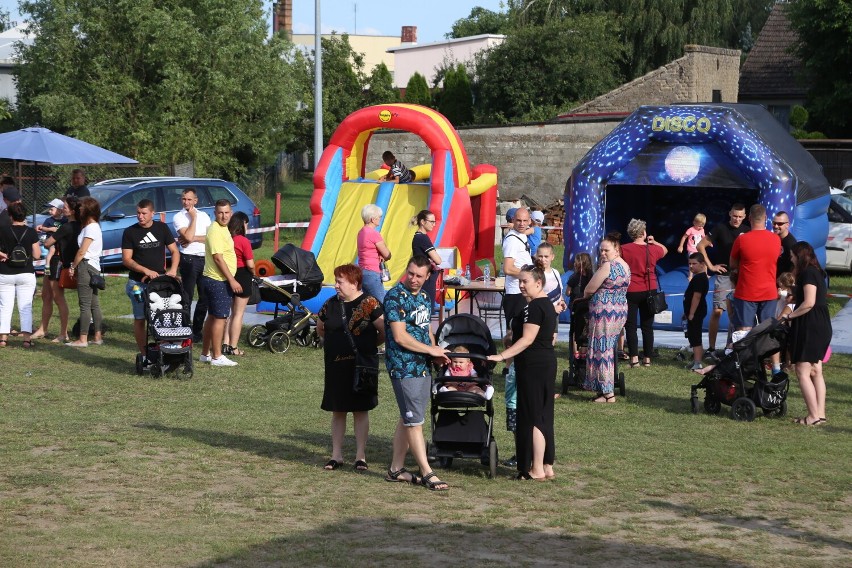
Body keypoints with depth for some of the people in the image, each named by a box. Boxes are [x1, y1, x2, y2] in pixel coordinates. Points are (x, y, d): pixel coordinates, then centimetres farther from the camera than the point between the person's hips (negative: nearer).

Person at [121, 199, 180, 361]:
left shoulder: (162, 228, 7)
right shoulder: (130, 232, 1)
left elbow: (174, 251, 9)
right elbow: (126, 259, -4)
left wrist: (173, 269, -9)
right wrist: (145, 270, -17)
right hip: (138, 283, -1)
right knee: (140, 319, 0)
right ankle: (144, 355, 5)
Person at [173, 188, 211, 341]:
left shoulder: (204, 216, 12)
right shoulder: (179, 217, -1)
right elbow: (188, 237, -16)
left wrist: (193, 238, -12)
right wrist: (193, 217, -8)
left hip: (205, 258, 5)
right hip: (189, 259, -5)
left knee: (205, 297, 8)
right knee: (187, 296, -4)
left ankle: (197, 330, 17)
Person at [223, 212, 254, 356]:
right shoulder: (244, 241, -16)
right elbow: (250, 264, -17)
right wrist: (253, 273, 4)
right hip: (242, 277, -6)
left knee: (229, 313, 17)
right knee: (238, 314, 2)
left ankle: (226, 344, 15)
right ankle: (233, 347, 3)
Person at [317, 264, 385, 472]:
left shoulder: (369, 304, -10)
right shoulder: (331, 304, 5)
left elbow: (385, 331, -10)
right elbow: (320, 328, 21)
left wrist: (369, 345, 1)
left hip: (361, 365, -4)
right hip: (336, 365, 4)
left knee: (360, 410, 3)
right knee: (337, 411, 9)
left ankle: (360, 456, 9)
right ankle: (336, 455, 16)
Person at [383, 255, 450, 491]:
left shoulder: (424, 297, 13)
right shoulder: (395, 297, -14)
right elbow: (400, 337, -20)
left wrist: (436, 354, 5)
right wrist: (431, 349, -13)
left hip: (422, 366, 8)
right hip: (404, 368, -8)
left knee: (407, 419, 13)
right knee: (415, 422, -5)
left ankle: (396, 469, 21)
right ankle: (427, 474, -3)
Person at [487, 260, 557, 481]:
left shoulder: (534, 307, -17)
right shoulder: (547, 304, 15)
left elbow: (527, 339, -23)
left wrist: (502, 356, -25)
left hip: (533, 366, -10)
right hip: (547, 362, 11)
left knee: (532, 417, -5)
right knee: (544, 417, 13)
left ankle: (536, 470, -3)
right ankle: (547, 467, 16)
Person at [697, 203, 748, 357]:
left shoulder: (746, 231, 4)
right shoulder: (720, 228, -5)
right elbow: (701, 246, -3)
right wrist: (710, 266, -5)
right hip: (724, 276, -4)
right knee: (717, 311, -10)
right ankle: (711, 348, -5)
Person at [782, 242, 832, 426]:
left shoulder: (808, 273, -12)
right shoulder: (817, 272, 17)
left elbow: (809, 302, -20)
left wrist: (789, 316, -12)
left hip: (810, 326, -10)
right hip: (822, 326, 10)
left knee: (802, 371, -8)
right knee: (815, 371, 11)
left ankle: (814, 416, -11)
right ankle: (820, 413, 10)